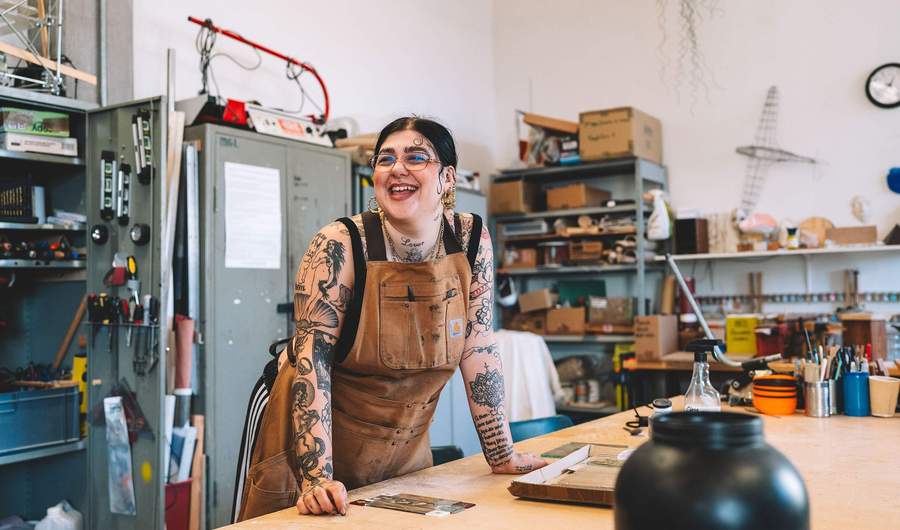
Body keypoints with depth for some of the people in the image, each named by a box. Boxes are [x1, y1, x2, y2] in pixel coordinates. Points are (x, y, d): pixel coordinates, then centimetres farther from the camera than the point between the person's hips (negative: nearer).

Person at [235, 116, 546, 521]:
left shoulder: (472, 241, -8)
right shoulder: (339, 247, -19)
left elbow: (479, 350, -3)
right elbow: (312, 358, -22)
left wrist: (502, 455, -2)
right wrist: (318, 477, -29)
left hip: (405, 451, 4)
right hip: (314, 445, -3)